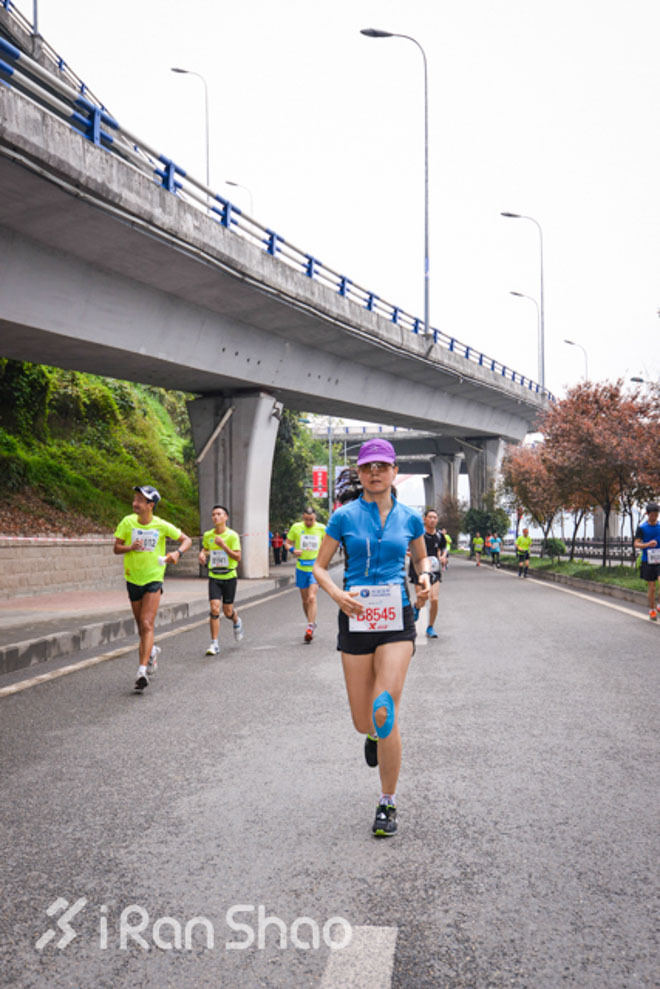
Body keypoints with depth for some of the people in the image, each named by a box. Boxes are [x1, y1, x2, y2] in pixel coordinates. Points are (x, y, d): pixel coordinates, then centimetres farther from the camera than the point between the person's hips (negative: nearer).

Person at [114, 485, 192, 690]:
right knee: (141, 626, 14)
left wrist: (177, 553, -18)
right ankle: (151, 651, 45)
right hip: (133, 579, 3)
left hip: (154, 579, -3)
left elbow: (187, 540, 1)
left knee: (147, 625, -16)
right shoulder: (127, 522, -5)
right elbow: (116, 548, -3)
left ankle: (142, 670, -19)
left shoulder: (162, 526, -9)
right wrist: (130, 547, -23)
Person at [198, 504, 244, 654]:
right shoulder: (207, 535, 3)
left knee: (227, 612, 5)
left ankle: (236, 622, 43)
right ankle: (214, 644, -6)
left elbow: (237, 557, -14)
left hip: (229, 577, -2)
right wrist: (202, 553, 1)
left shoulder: (232, 535, -10)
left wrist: (223, 545, -24)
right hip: (214, 577, 2)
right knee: (214, 609, -12)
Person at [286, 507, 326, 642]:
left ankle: (310, 628, -16)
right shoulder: (296, 527, 0)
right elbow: (287, 543, 8)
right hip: (301, 568, 2)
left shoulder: (321, 529, -2)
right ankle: (312, 623, 32)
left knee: (312, 598, -17)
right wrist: (293, 550, -13)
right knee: (305, 600, 12)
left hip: (316, 568, -2)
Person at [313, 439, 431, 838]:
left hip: (397, 620, 0)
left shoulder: (409, 518, 4)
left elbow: (422, 556, 22)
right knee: (363, 722, 5)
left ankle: (388, 803, 5)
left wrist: (426, 578, 0)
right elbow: (319, 567, 5)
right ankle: (375, 735, 46)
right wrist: (337, 594, -14)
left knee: (385, 713, -12)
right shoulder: (344, 517, 0)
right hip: (356, 620, 1)